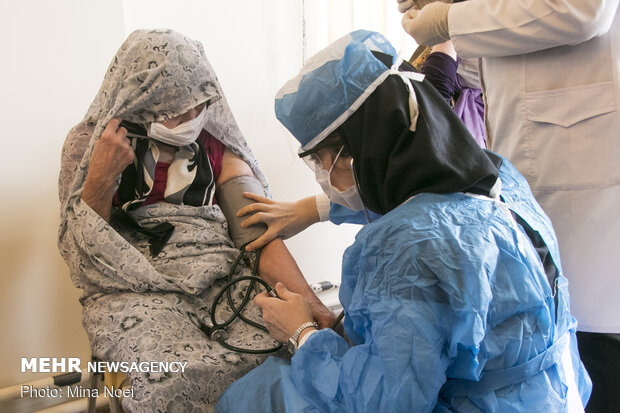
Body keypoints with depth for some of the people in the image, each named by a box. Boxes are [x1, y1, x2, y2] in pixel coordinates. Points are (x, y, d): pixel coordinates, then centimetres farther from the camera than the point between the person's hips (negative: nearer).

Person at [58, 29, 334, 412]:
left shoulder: (216, 144, 8)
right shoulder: (90, 143, 4)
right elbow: (82, 248, 4)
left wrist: (316, 310, -16)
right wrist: (101, 177, -14)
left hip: (219, 278, 3)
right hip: (135, 288, -2)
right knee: (168, 378, -34)